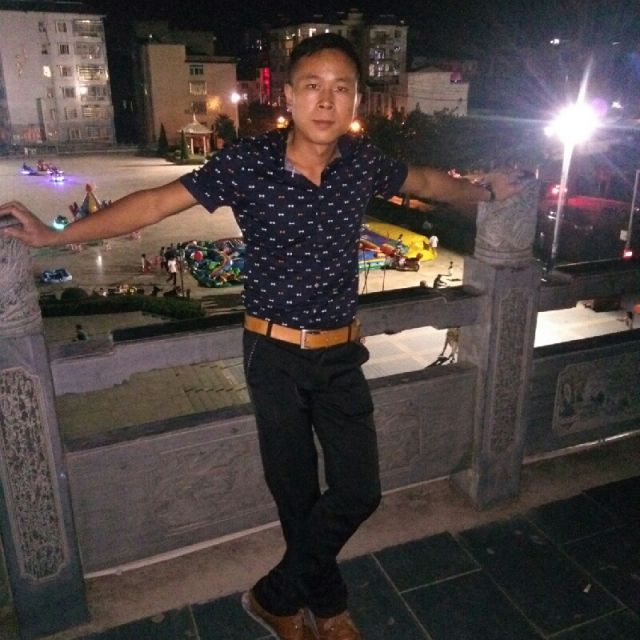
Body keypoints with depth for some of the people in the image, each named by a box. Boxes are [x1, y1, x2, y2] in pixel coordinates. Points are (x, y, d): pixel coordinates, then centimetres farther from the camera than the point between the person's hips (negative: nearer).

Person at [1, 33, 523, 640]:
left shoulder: (363, 160, -4)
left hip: (341, 352, 3)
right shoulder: (247, 162, -14)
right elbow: (157, 202, -10)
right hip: (275, 354, -3)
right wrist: (55, 234, -10)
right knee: (297, 493, 10)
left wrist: (483, 191, 25)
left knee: (358, 492, 4)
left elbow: (424, 180, 16)